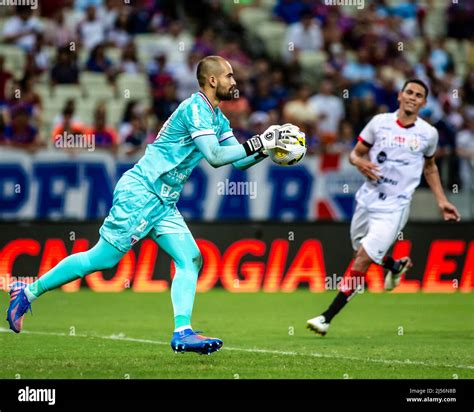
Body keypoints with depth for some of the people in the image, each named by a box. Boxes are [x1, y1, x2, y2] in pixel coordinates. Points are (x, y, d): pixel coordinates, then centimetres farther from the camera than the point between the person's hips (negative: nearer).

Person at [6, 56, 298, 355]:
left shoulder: (218, 118, 14)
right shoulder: (196, 108, -15)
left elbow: (238, 160, 16)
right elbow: (215, 157, -23)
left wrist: (269, 147, 1)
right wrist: (258, 143, -20)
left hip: (163, 204, 10)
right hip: (139, 193, -10)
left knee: (191, 260, -4)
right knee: (102, 258, -7)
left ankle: (182, 332, -8)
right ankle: (28, 293, 4)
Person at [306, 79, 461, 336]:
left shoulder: (428, 133, 3)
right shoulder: (380, 122, 2)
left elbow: (430, 166, 21)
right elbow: (355, 153, 10)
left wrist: (441, 202, 17)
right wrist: (360, 163, -14)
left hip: (393, 208, -3)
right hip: (367, 199, 3)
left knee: (362, 259, -14)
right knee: (362, 253, 16)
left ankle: (327, 317, -12)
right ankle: (396, 266, 50)